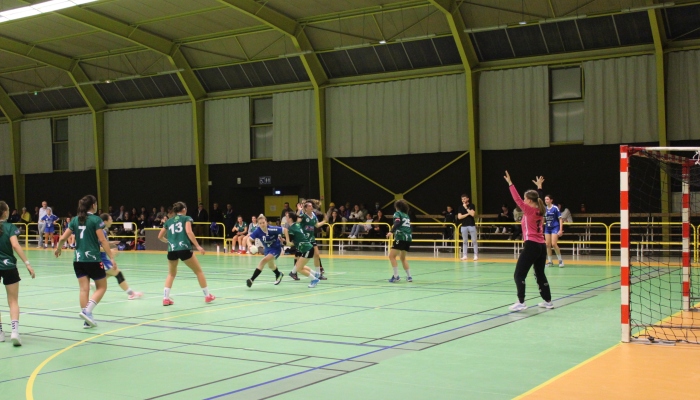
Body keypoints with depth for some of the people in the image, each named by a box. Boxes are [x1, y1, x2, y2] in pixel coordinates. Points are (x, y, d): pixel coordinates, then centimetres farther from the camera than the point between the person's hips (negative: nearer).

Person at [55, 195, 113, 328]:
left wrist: (58, 248, 30)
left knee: (84, 289, 6)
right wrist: (111, 257, -12)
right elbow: (102, 240, -13)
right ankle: (87, 311, -11)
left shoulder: (75, 220, 8)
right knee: (101, 287, 7)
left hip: (78, 259, 5)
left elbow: (63, 238, 10)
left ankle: (87, 318, 4)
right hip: (92, 259, -5)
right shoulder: (96, 219, -8)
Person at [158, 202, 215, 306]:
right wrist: (198, 246, -11)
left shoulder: (168, 221, 19)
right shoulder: (186, 218, 7)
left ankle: (166, 298, 12)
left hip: (171, 250, 4)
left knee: (171, 274, 24)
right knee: (198, 271, 13)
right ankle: (207, 296, 18)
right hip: (184, 249, -4)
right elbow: (189, 232, -9)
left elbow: (160, 236, 23)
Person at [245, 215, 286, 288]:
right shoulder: (257, 231, -22)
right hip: (267, 249, 6)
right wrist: (250, 245, -48)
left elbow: (285, 230, -21)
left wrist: (287, 241, -24)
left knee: (263, 261, -25)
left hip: (276, 249, -6)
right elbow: (249, 239, -26)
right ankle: (278, 274, 60)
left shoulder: (272, 229, -31)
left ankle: (252, 279, -24)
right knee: (270, 265, 28)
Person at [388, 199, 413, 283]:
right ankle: (409, 276, 20)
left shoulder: (397, 213, 2)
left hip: (401, 237, -8)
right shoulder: (407, 215, 22)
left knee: (391, 256, -7)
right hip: (408, 238, 8)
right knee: (402, 258, 22)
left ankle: (396, 276, -17)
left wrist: (391, 232, -29)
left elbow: (397, 223, -16)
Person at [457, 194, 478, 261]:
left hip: (472, 225, -3)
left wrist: (466, 208, -12)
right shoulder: (460, 207, 7)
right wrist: (468, 214, -9)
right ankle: (464, 255, 9)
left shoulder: (472, 206, -1)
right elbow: (459, 217, -2)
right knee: (465, 241, 6)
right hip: (464, 226, 3)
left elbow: (473, 214, -15)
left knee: (474, 241, -3)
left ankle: (476, 255, 0)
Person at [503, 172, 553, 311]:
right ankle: (548, 301, 21)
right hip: (541, 246, 8)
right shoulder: (540, 210, 11)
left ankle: (521, 302, -13)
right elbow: (538, 198, 31)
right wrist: (539, 186, 43)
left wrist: (510, 183, -10)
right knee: (540, 274, 18)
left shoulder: (529, 210, -9)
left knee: (519, 275, -6)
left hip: (531, 246, -8)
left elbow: (517, 199, -13)